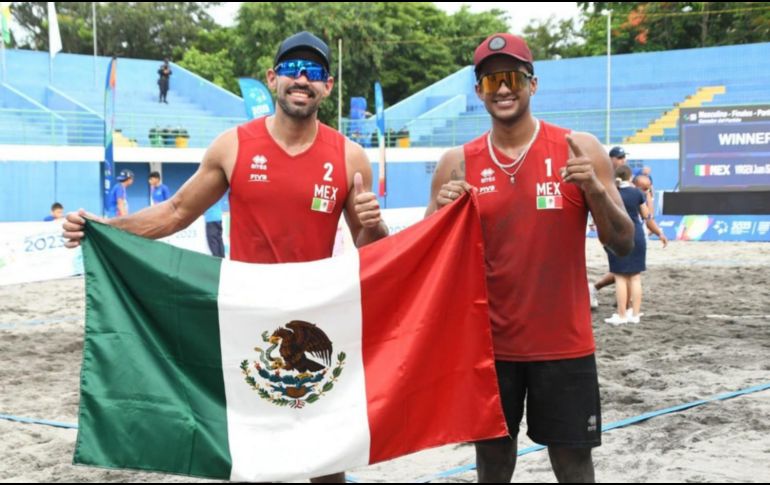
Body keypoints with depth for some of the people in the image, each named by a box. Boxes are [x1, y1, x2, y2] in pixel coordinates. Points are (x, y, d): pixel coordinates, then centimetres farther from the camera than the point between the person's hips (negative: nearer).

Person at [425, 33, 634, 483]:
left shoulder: (579, 149, -3)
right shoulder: (458, 163, 1)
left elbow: (624, 243, -3)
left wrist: (596, 190, -21)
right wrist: (442, 213, -16)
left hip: (563, 343, -1)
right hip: (489, 342, 2)